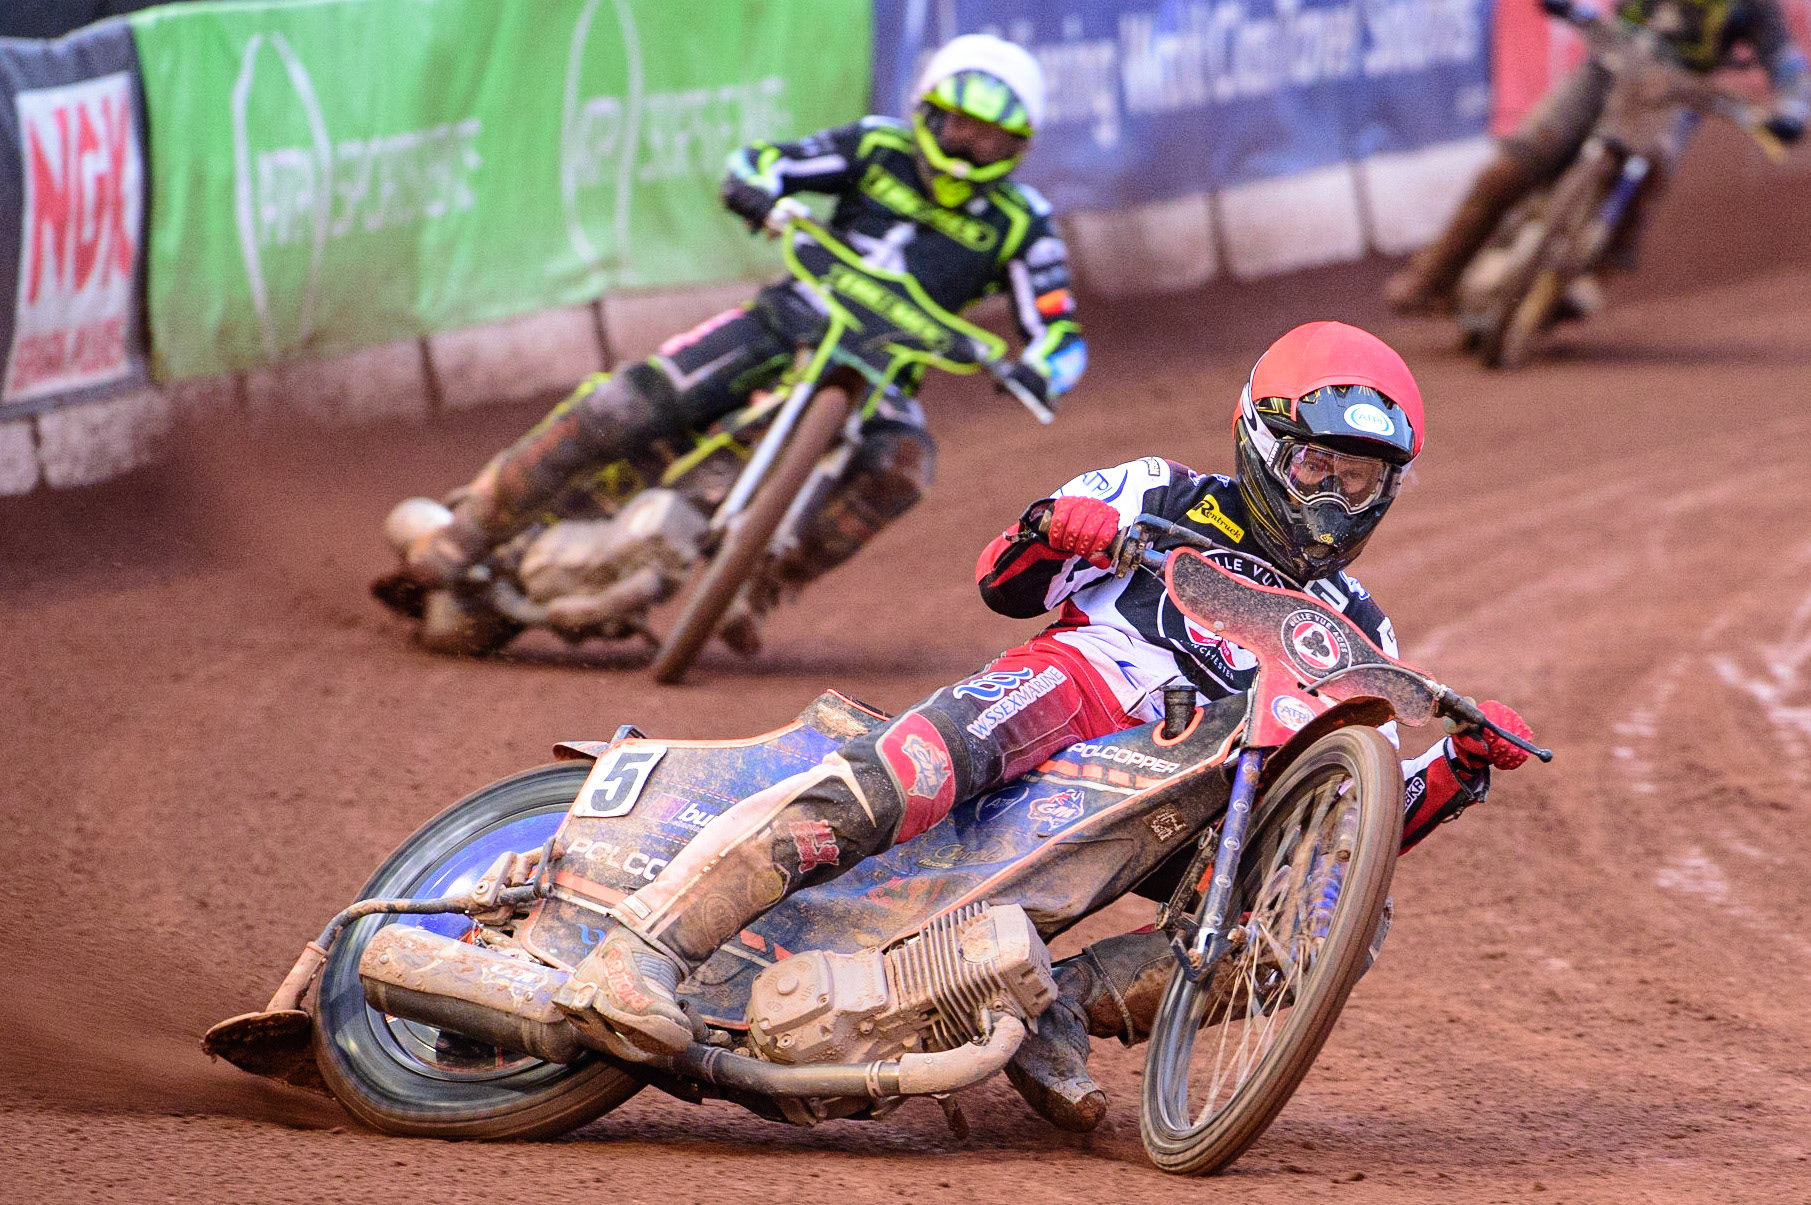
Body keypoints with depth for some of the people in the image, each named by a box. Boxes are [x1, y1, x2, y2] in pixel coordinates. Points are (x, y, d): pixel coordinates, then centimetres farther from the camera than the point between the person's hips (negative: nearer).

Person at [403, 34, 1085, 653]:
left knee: (901, 464, -35)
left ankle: (761, 593, -23)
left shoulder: (1018, 224, -2)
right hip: (789, 322, 0)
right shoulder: (880, 149, 1)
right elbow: (751, 165, 0)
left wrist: (1037, 373, -30)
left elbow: (1061, 335, -6)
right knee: (621, 410, -19)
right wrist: (761, 193, -25)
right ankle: (472, 526, -8)